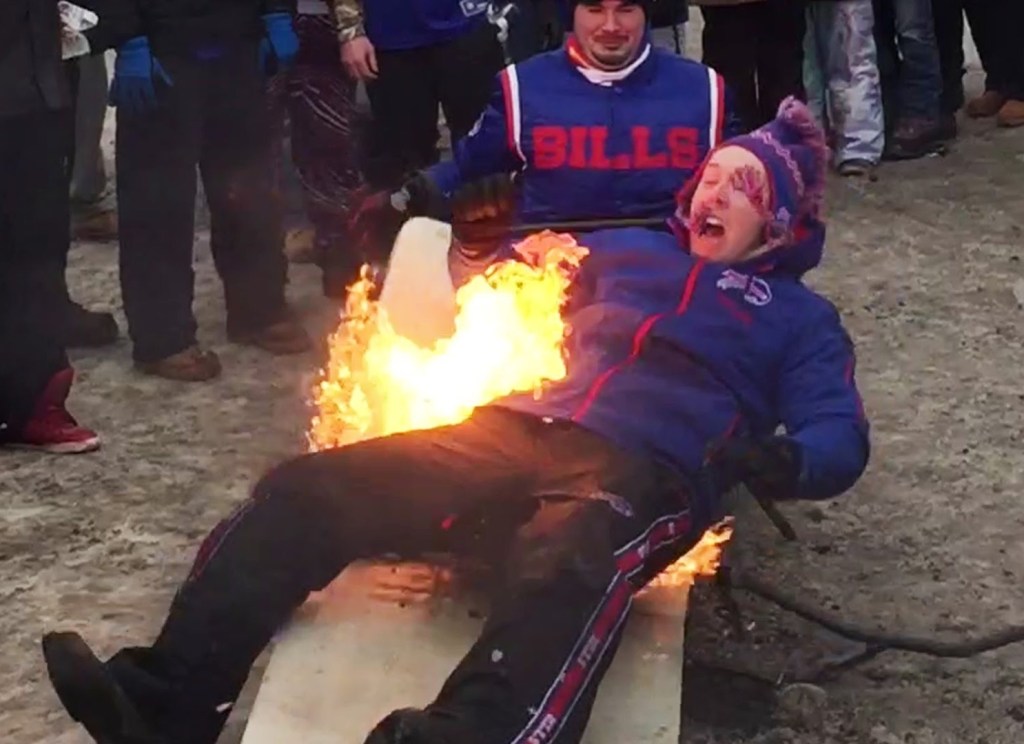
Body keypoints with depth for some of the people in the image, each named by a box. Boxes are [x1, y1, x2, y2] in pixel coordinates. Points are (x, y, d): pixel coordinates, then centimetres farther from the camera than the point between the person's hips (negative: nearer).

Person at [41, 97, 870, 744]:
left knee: (567, 570, -43)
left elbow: (840, 439, 6)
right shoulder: (629, 248, 32)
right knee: (310, 489, -19)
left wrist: (782, 459, -17)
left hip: (648, 473, -4)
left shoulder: (798, 314, 21)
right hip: (516, 432, 4)